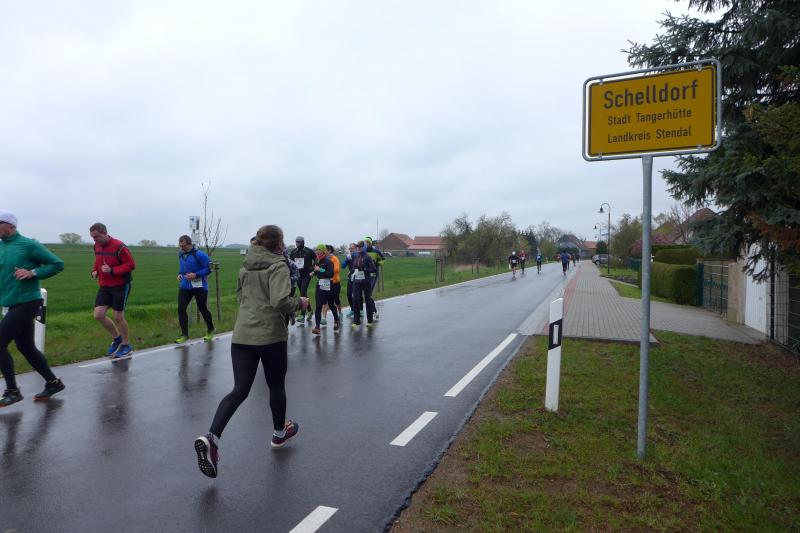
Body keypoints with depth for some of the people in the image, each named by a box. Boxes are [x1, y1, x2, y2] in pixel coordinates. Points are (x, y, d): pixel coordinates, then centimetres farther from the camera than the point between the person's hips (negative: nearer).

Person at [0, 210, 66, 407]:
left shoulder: (28, 245, -10)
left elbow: (57, 264, -8)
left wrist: (33, 273, -18)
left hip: (26, 303, -8)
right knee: (26, 347, 13)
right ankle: (53, 383, 26)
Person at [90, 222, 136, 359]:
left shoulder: (119, 246, -18)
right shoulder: (97, 246, 5)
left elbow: (131, 264, -17)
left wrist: (112, 270, -26)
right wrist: (95, 271, 2)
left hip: (120, 286, -6)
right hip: (104, 286, 7)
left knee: (118, 317, 0)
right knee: (98, 315, -2)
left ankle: (126, 346, 20)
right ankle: (117, 338, 22)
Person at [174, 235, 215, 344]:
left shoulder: (199, 254, -16)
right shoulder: (181, 254, 6)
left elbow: (209, 268, -14)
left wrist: (196, 275, -22)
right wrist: (180, 274, 4)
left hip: (199, 286, -6)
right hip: (184, 286, 6)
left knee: (202, 309, 7)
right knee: (181, 309, -4)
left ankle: (210, 330, 30)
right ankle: (184, 334, 7)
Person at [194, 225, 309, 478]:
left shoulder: (246, 266, 10)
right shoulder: (278, 267, -11)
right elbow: (280, 301, -24)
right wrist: (300, 303, -7)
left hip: (242, 335, 5)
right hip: (270, 336, -5)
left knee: (239, 390, 5)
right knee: (276, 386, 16)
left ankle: (211, 437, -14)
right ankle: (280, 433, 35)